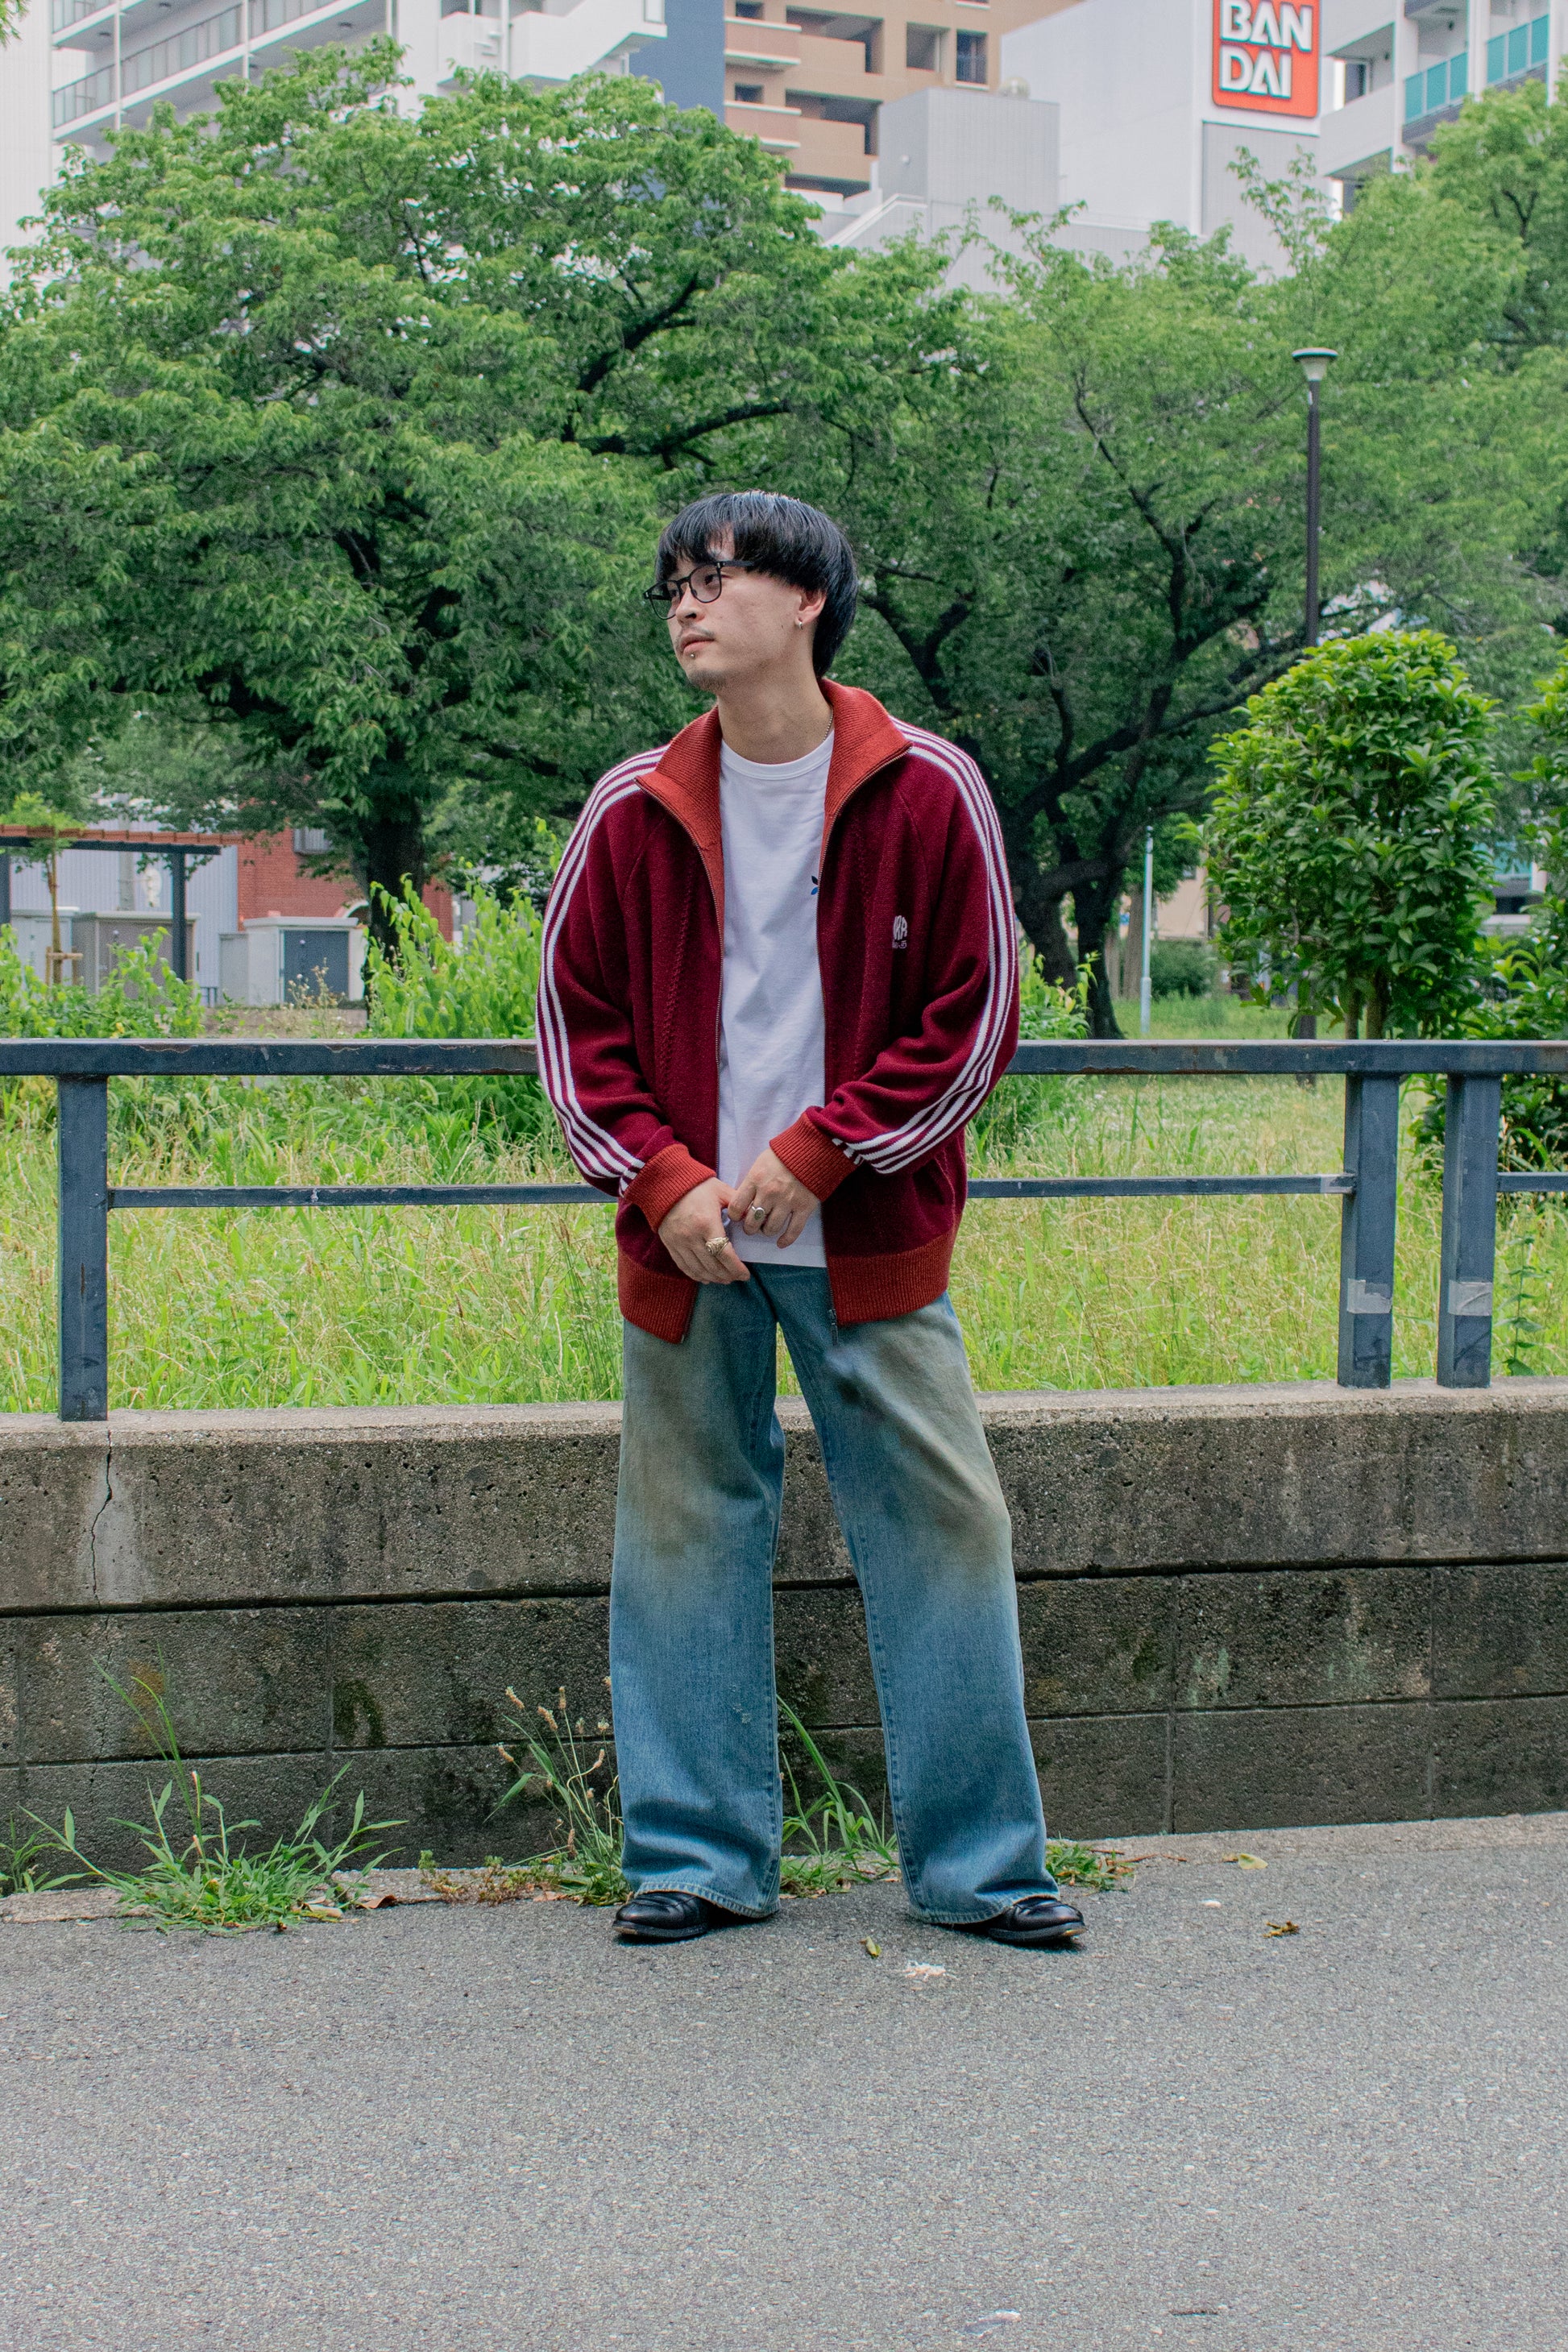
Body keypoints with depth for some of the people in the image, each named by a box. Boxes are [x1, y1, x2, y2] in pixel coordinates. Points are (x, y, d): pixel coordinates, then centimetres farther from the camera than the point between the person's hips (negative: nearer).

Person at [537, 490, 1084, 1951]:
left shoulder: (927, 793, -3)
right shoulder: (636, 812, 4)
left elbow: (975, 1017, -2)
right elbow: (576, 1021, 7)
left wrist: (817, 1153, -11)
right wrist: (664, 1180, -7)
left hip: (866, 1236, -2)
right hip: (685, 1239, 2)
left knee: (943, 1525, 0)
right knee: (683, 1534, 6)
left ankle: (979, 1864, 14)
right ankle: (698, 1860, 19)